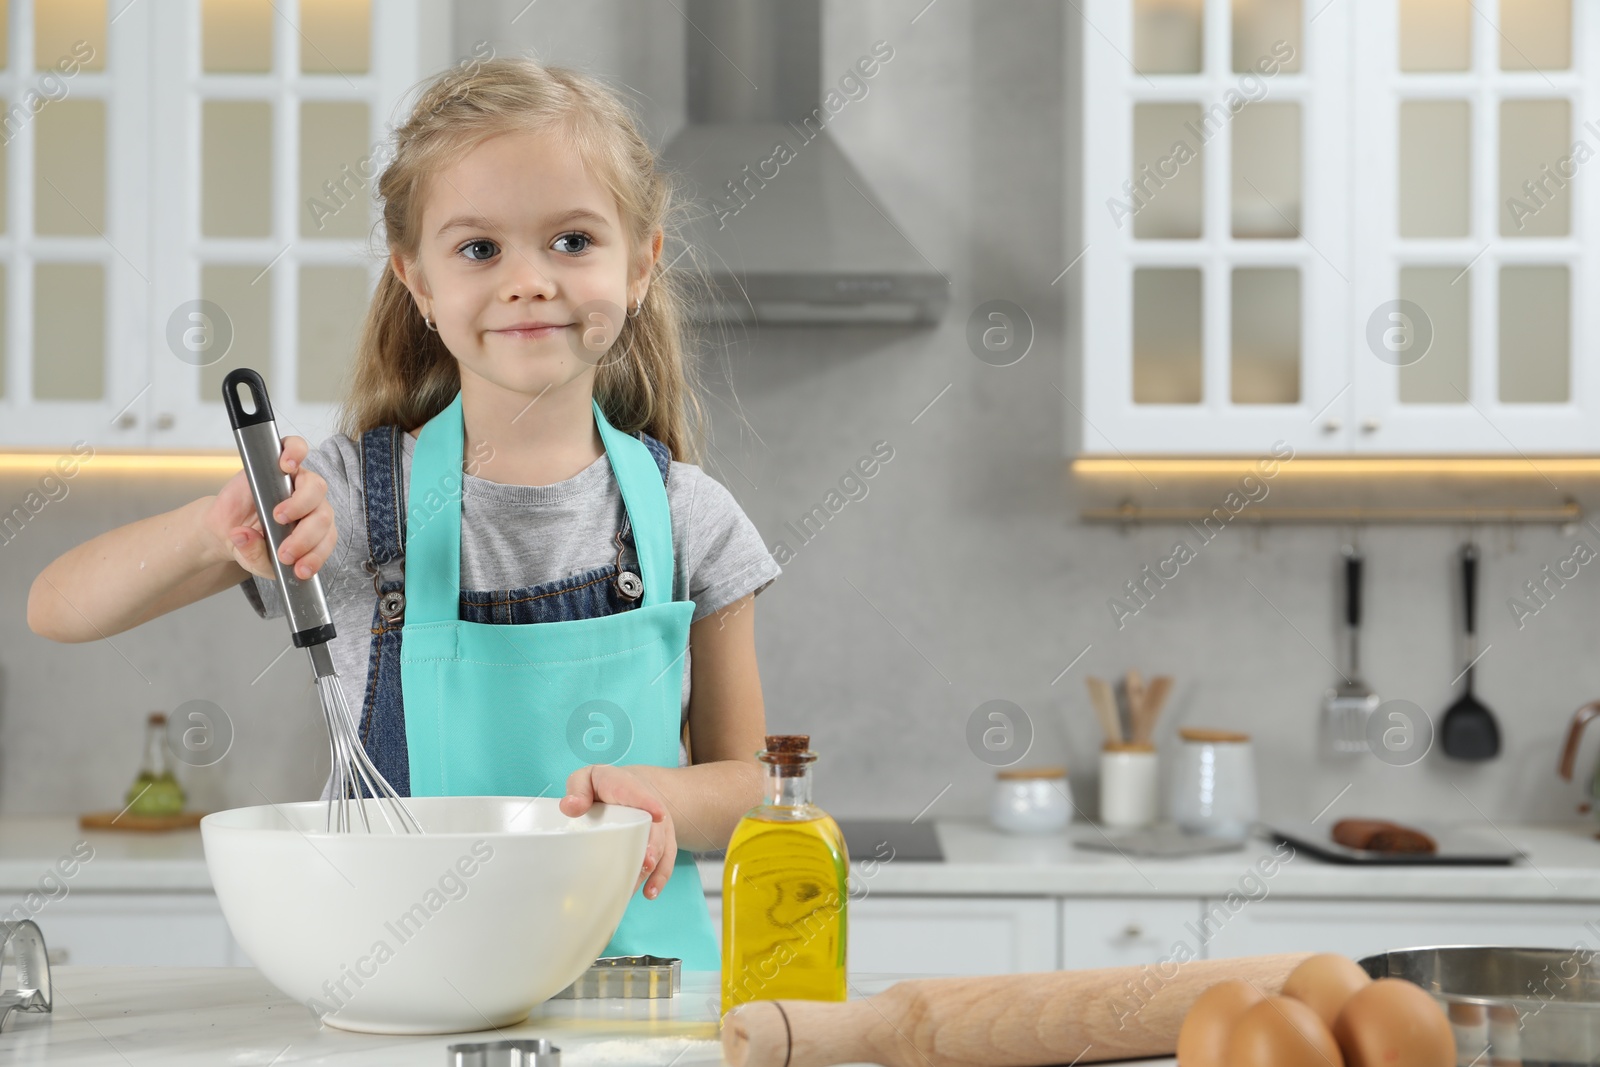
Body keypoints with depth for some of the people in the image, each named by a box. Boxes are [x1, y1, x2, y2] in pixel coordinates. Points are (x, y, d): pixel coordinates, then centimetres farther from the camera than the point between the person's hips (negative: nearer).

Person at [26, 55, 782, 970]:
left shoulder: (687, 517, 3)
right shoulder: (355, 496, -1)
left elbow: (746, 784, 10)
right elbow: (59, 610, -1)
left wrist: (661, 796, -13)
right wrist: (213, 528, -20)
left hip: (640, 962, 2)